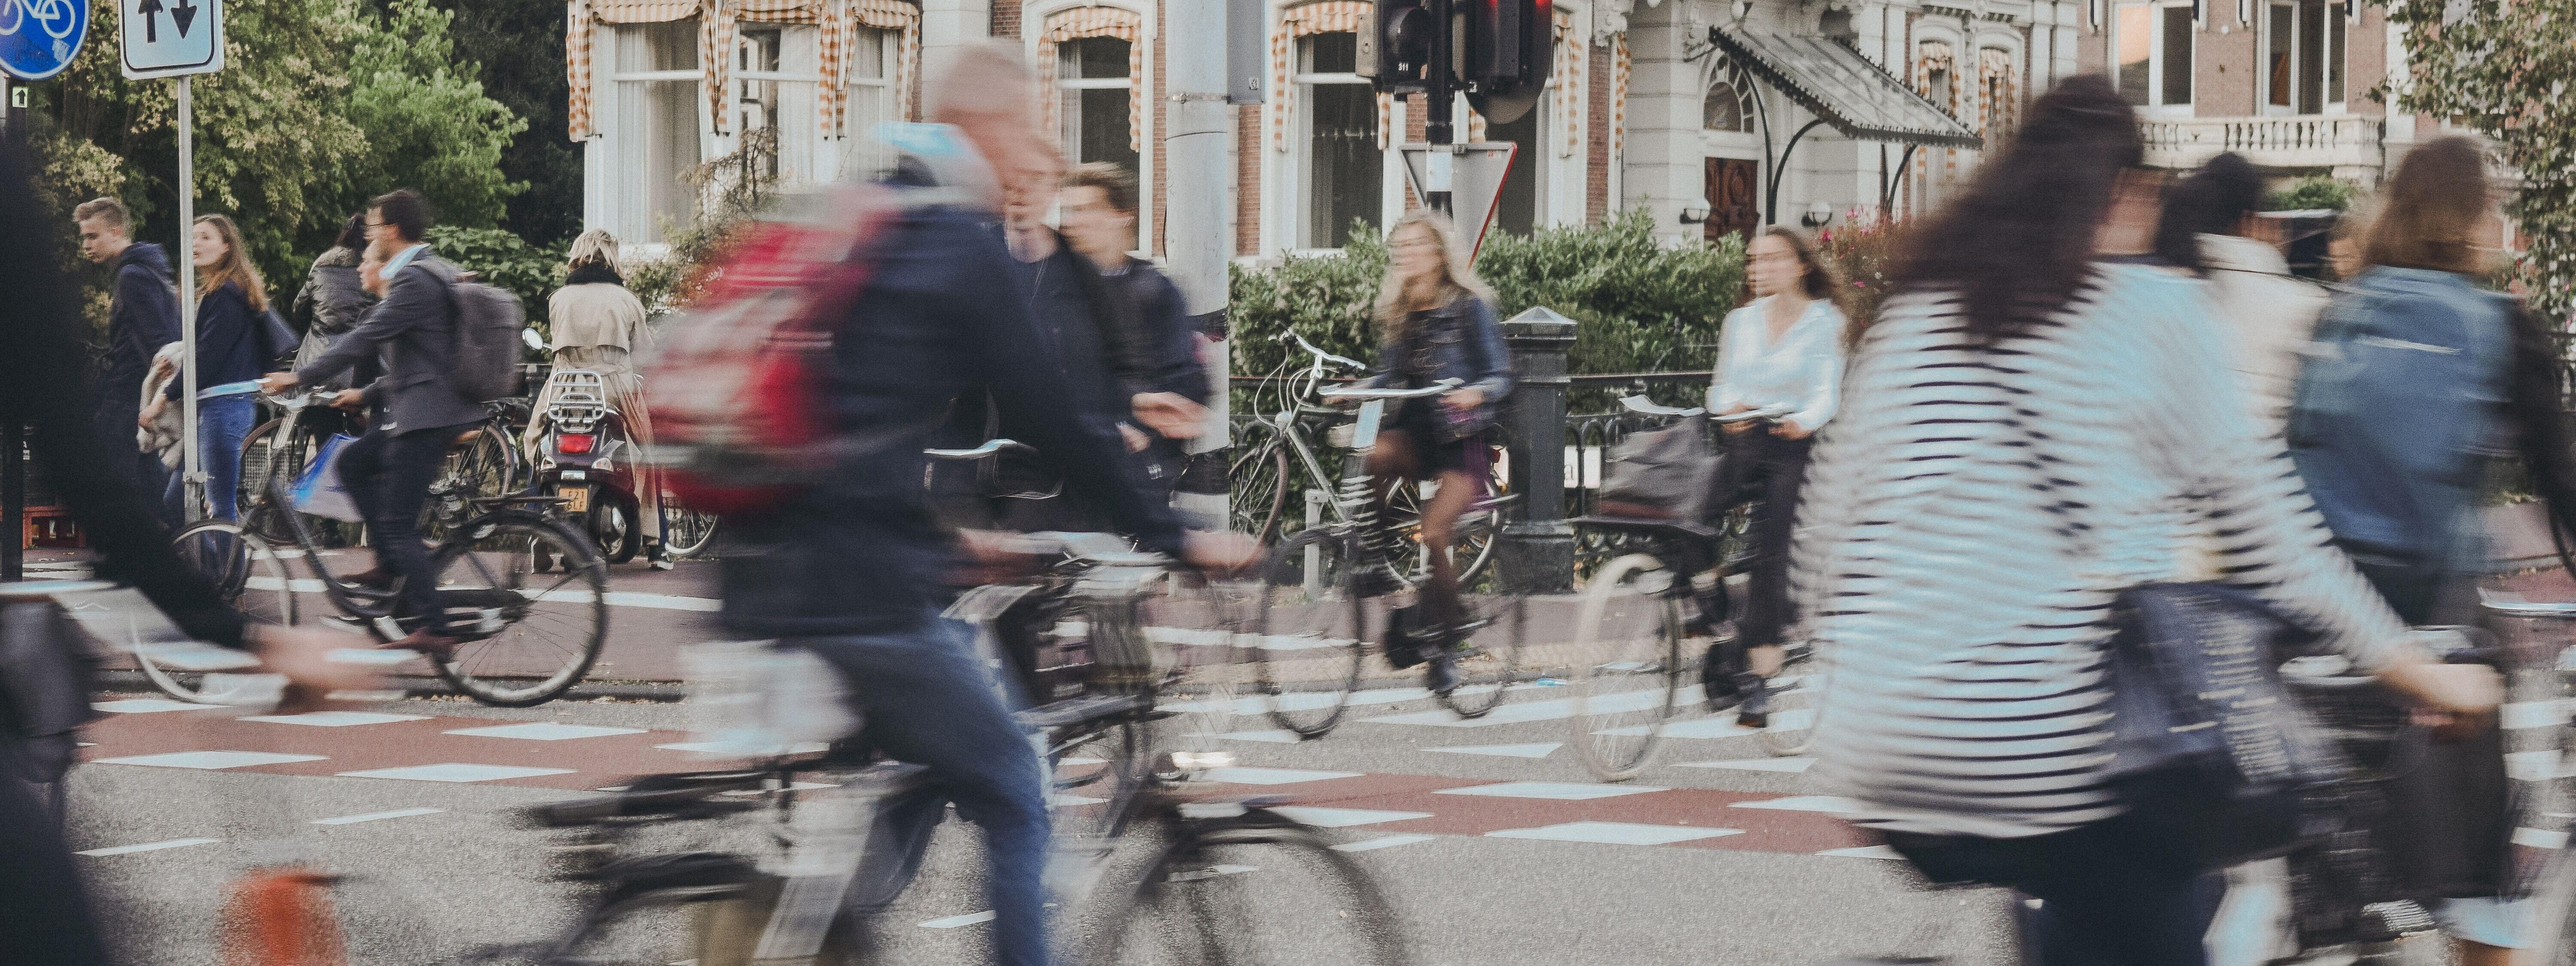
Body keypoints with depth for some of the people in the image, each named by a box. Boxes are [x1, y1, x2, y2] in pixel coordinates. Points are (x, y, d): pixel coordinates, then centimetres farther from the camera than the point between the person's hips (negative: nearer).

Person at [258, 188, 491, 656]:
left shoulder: (413, 280, -16)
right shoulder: (436, 273, 17)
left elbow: (365, 338, -20)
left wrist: (299, 377, -15)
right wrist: (367, 394, 24)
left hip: (425, 414, -10)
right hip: (429, 409, 10)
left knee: (398, 524, -8)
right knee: (353, 463, 19)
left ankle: (434, 630, -9)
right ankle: (391, 564, 16)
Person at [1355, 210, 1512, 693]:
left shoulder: (1469, 307, -3)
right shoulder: (1396, 311, 13)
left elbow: (1500, 376, -7)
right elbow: (1388, 375, 12)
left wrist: (1475, 393, -28)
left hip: (1461, 437, -4)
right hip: (1415, 431, 5)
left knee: (1436, 532, -22)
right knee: (1370, 458, -31)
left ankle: (1445, 647, -6)